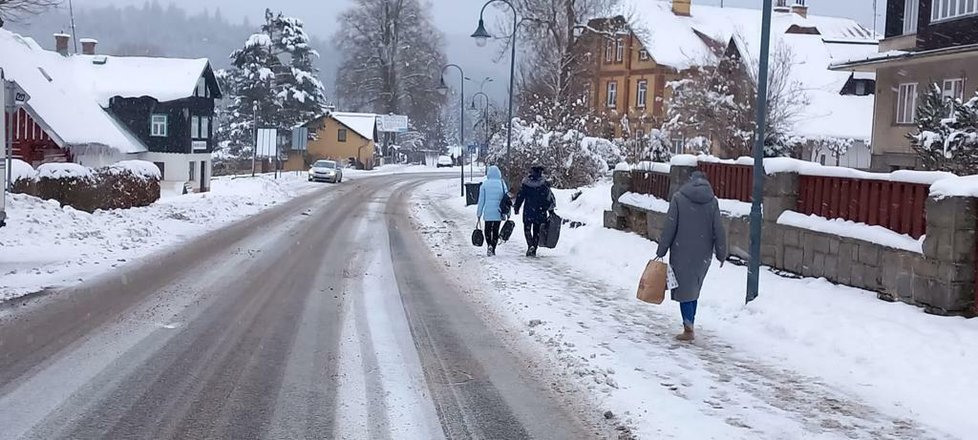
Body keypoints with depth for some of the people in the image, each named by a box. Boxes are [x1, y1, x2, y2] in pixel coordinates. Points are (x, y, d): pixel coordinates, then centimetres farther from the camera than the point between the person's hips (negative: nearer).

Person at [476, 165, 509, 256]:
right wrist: (507, 212, 8)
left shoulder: (485, 184, -4)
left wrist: (479, 213, 6)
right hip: (498, 212, 1)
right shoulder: (502, 184, -1)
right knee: (496, 230, 11)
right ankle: (493, 248, 2)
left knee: (488, 230, 11)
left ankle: (489, 245, -11)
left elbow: (481, 200, -1)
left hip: (488, 212, -1)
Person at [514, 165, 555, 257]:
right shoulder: (544, 183, -5)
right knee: (537, 231, 11)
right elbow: (550, 197, -3)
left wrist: (516, 207, 11)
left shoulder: (525, 183, -4)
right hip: (540, 212, 1)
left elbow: (520, 196, 1)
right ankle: (533, 250, 8)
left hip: (528, 211, -1)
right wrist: (551, 209, 6)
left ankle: (530, 245, -12)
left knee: (527, 229, 10)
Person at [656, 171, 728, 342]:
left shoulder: (678, 199, -7)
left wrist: (661, 251, -1)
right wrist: (721, 254, 9)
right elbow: (719, 230, 0)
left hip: (682, 254, -3)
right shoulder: (712, 201, 0)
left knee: (683, 289, 4)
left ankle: (688, 330, 0)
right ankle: (689, 325, 23)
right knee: (694, 289, 17)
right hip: (703, 254, 3)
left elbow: (670, 227, -8)